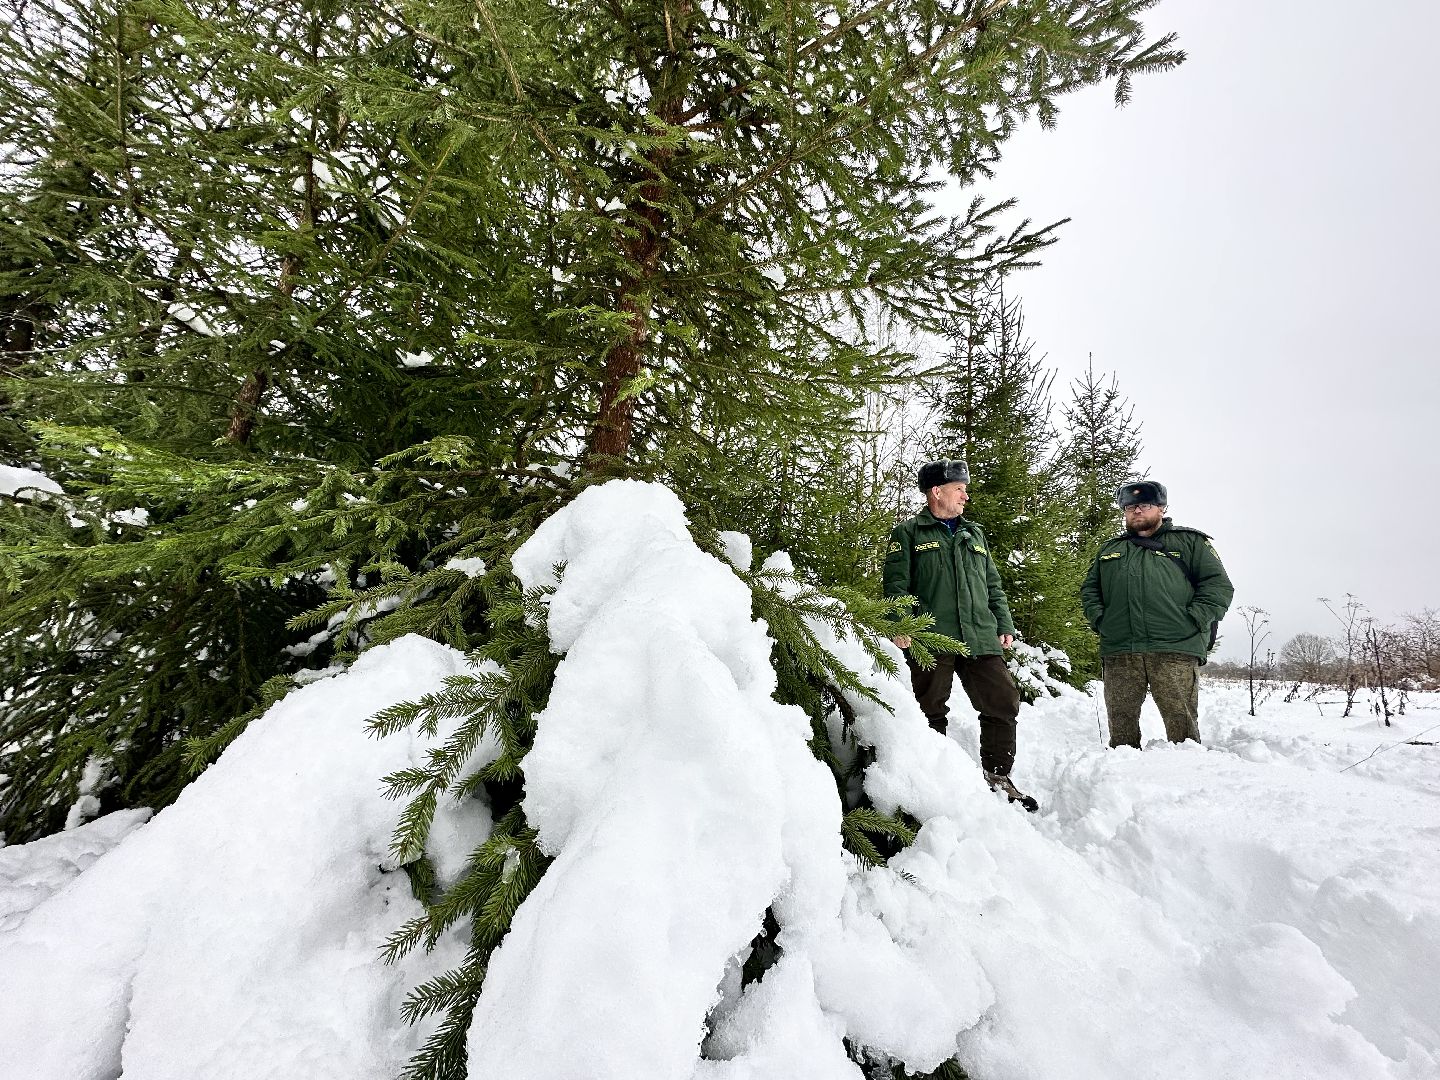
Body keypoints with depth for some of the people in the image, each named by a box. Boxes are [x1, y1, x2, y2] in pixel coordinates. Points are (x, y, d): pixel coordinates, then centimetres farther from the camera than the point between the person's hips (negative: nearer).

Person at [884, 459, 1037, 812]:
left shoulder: (974, 534, 23)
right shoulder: (909, 533, 5)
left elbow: (993, 585, 24)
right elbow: (896, 584, -3)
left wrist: (1005, 625, 15)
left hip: (981, 638, 5)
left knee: (1004, 704, 4)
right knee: (932, 713, 3)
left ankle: (997, 776, 20)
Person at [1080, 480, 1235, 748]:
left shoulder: (1188, 542, 14)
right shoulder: (1109, 549, 24)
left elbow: (1219, 585, 6)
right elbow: (1089, 589, 25)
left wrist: (1192, 621, -7)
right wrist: (1099, 620, 7)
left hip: (1174, 651, -3)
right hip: (1118, 653, 3)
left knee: (1182, 724, -5)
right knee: (1121, 724, 4)